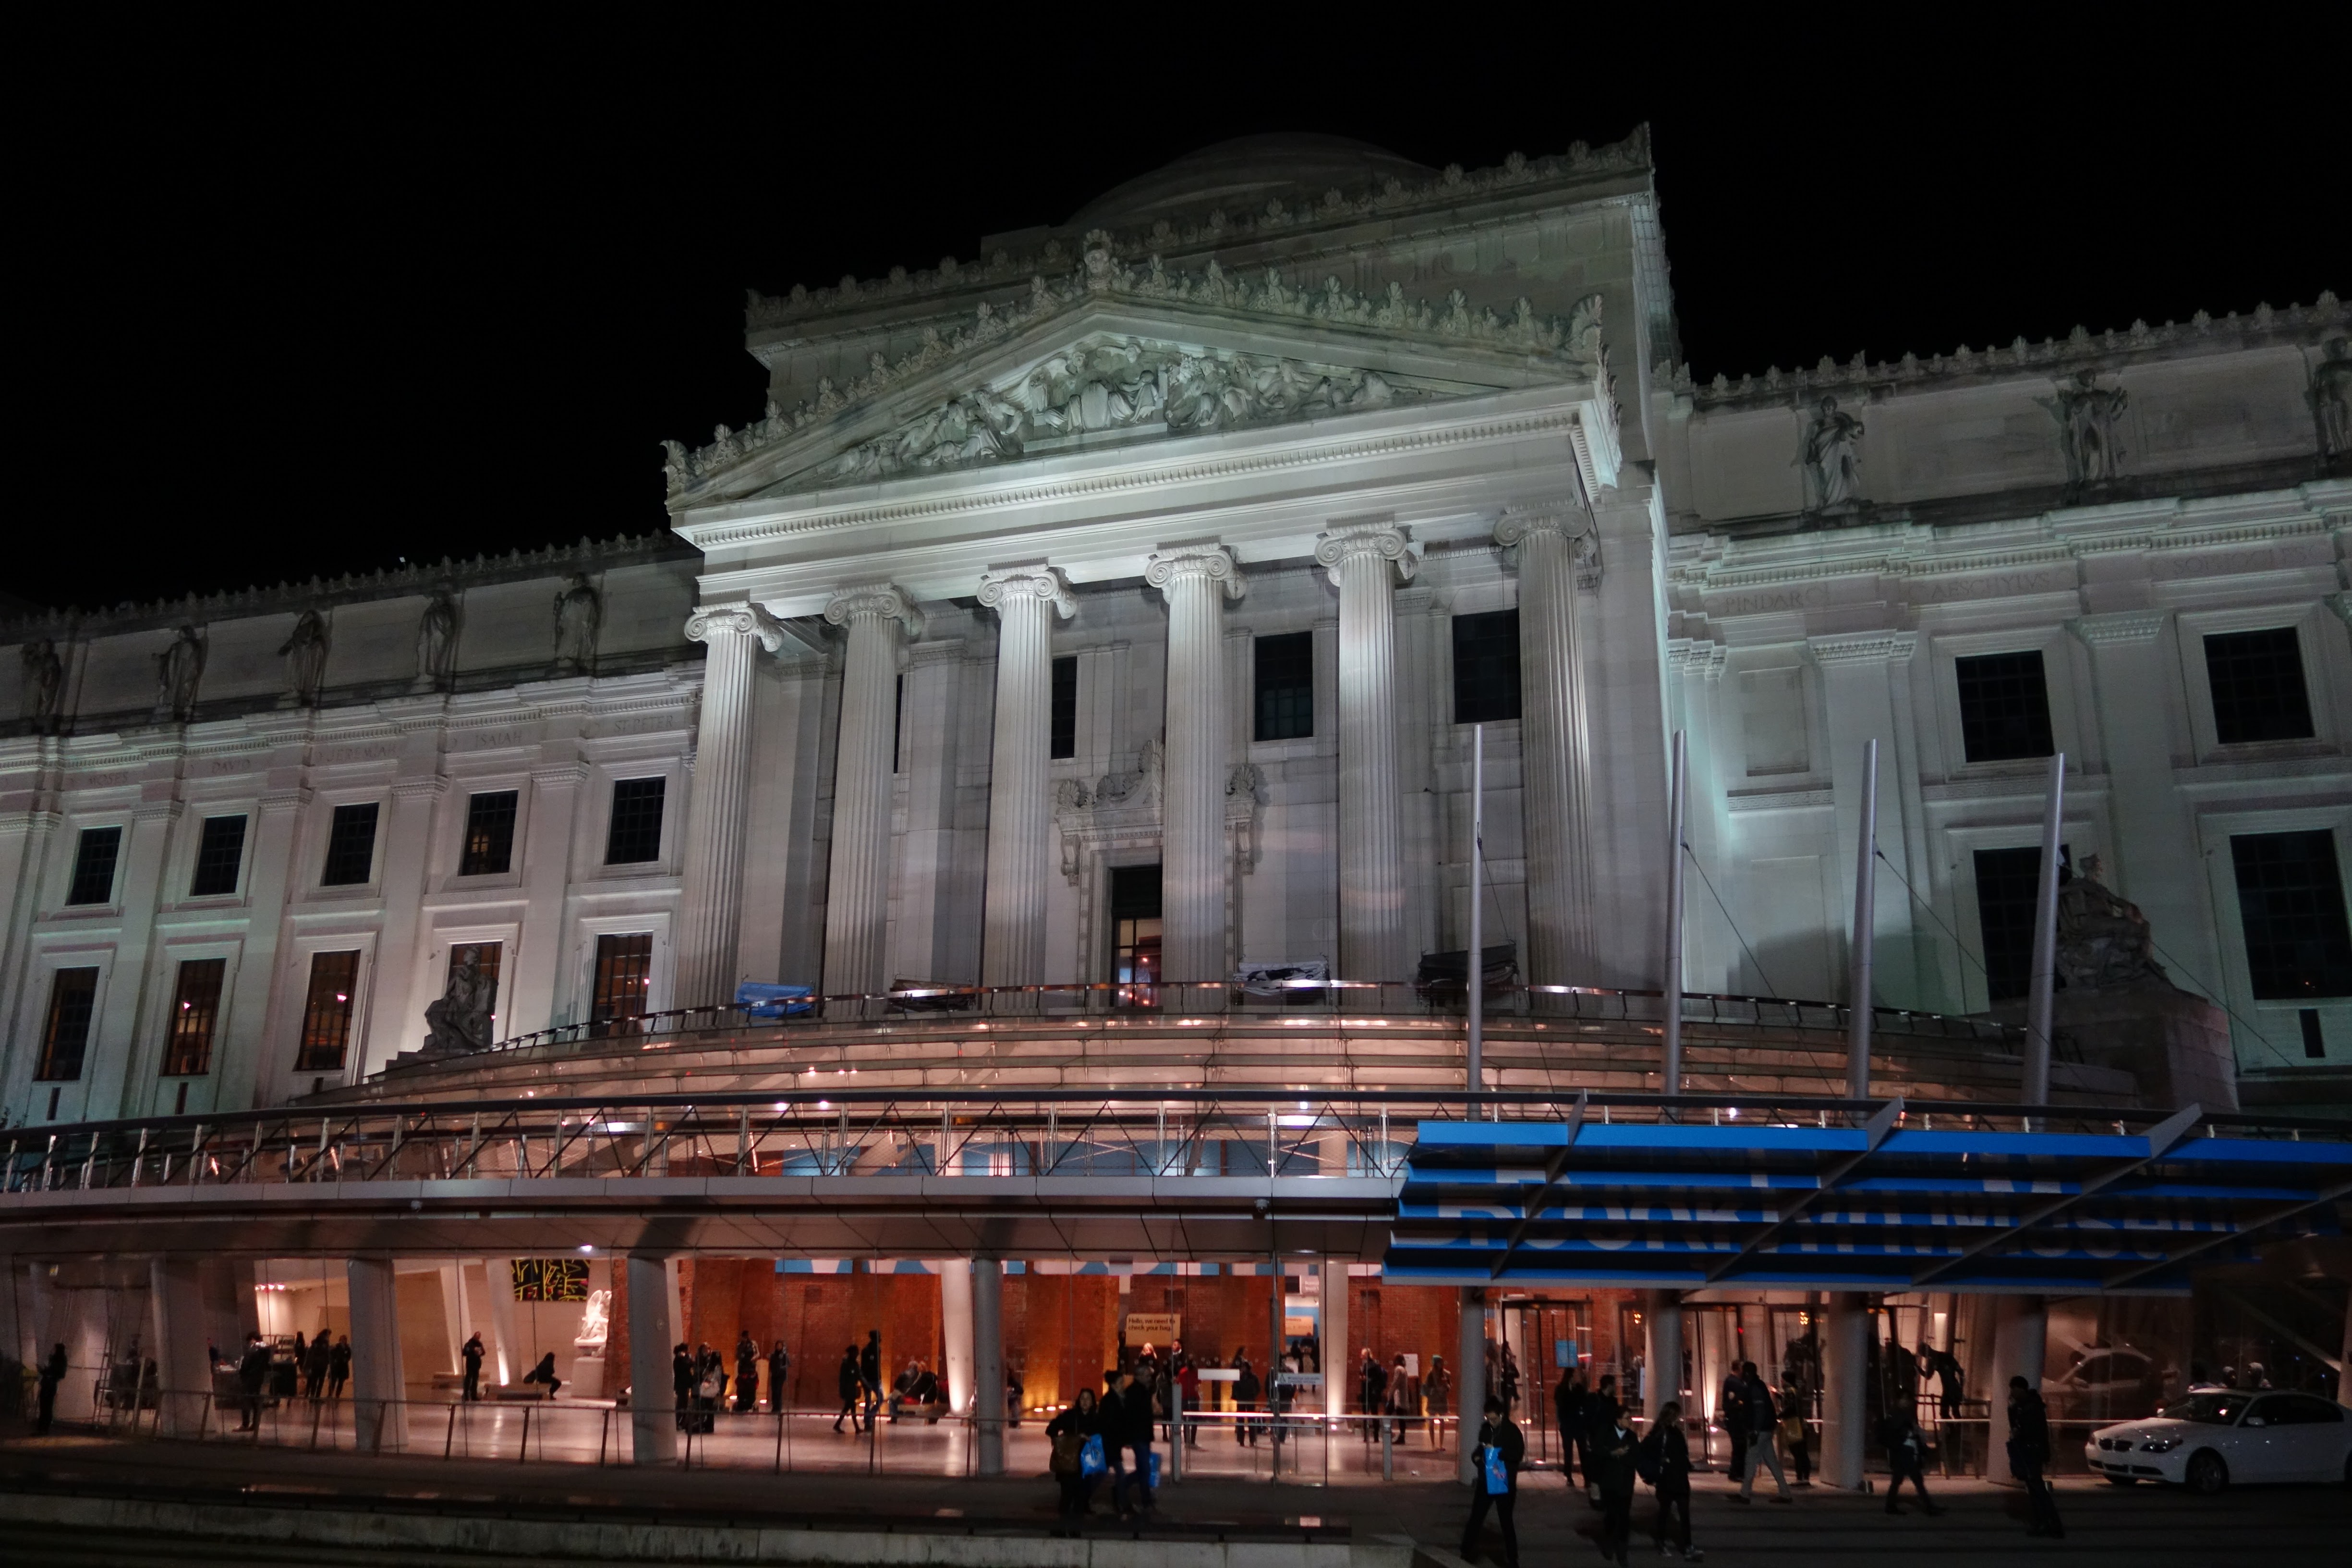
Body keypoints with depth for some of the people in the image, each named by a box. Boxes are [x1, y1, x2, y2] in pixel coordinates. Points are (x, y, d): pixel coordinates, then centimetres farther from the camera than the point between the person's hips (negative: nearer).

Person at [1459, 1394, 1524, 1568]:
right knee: (1475, 1519, 6)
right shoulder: (1485, 1428, 5)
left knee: (1506, 1521, 6)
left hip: (1505, 1483, -4)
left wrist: (1497, 1452, -20)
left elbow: (1519, 1454, -16)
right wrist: (1477, 1457, -1)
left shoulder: (1511, 1430, -11)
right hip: (1485, 1481, 4)